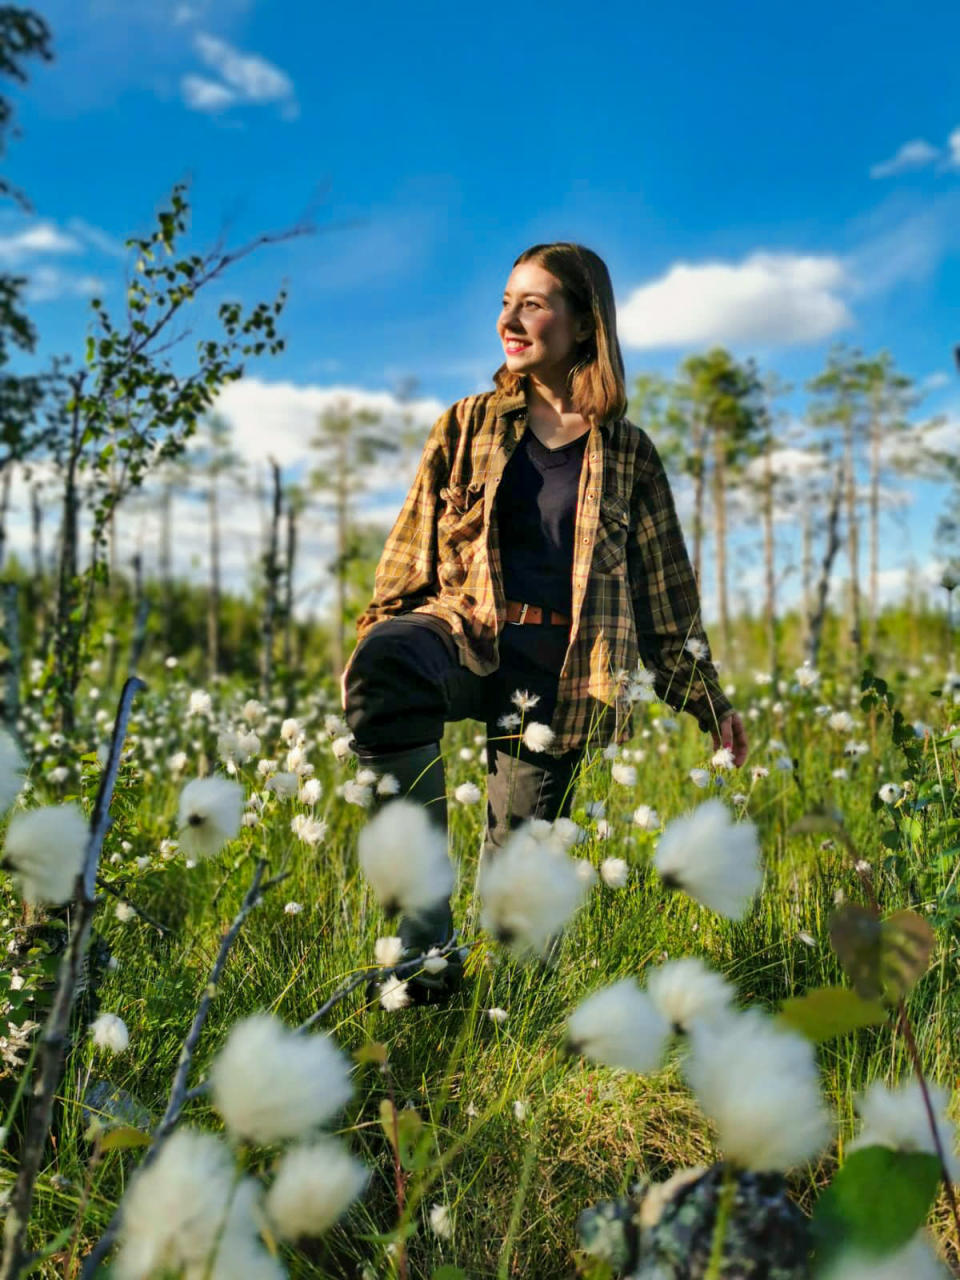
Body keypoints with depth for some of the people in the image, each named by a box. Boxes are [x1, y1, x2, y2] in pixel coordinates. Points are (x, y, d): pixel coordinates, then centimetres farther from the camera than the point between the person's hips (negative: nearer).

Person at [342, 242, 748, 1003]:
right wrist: (372, 648, 6)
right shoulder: (468, 426, 12)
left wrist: (708, 699, 13)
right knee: (383, 663, -34)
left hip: (556, 672, 1)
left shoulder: (627, 454, 11)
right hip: (464, 634, 0)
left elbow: (664, 594, 15)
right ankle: (426, 935, -31)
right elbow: (410, 556, 13)